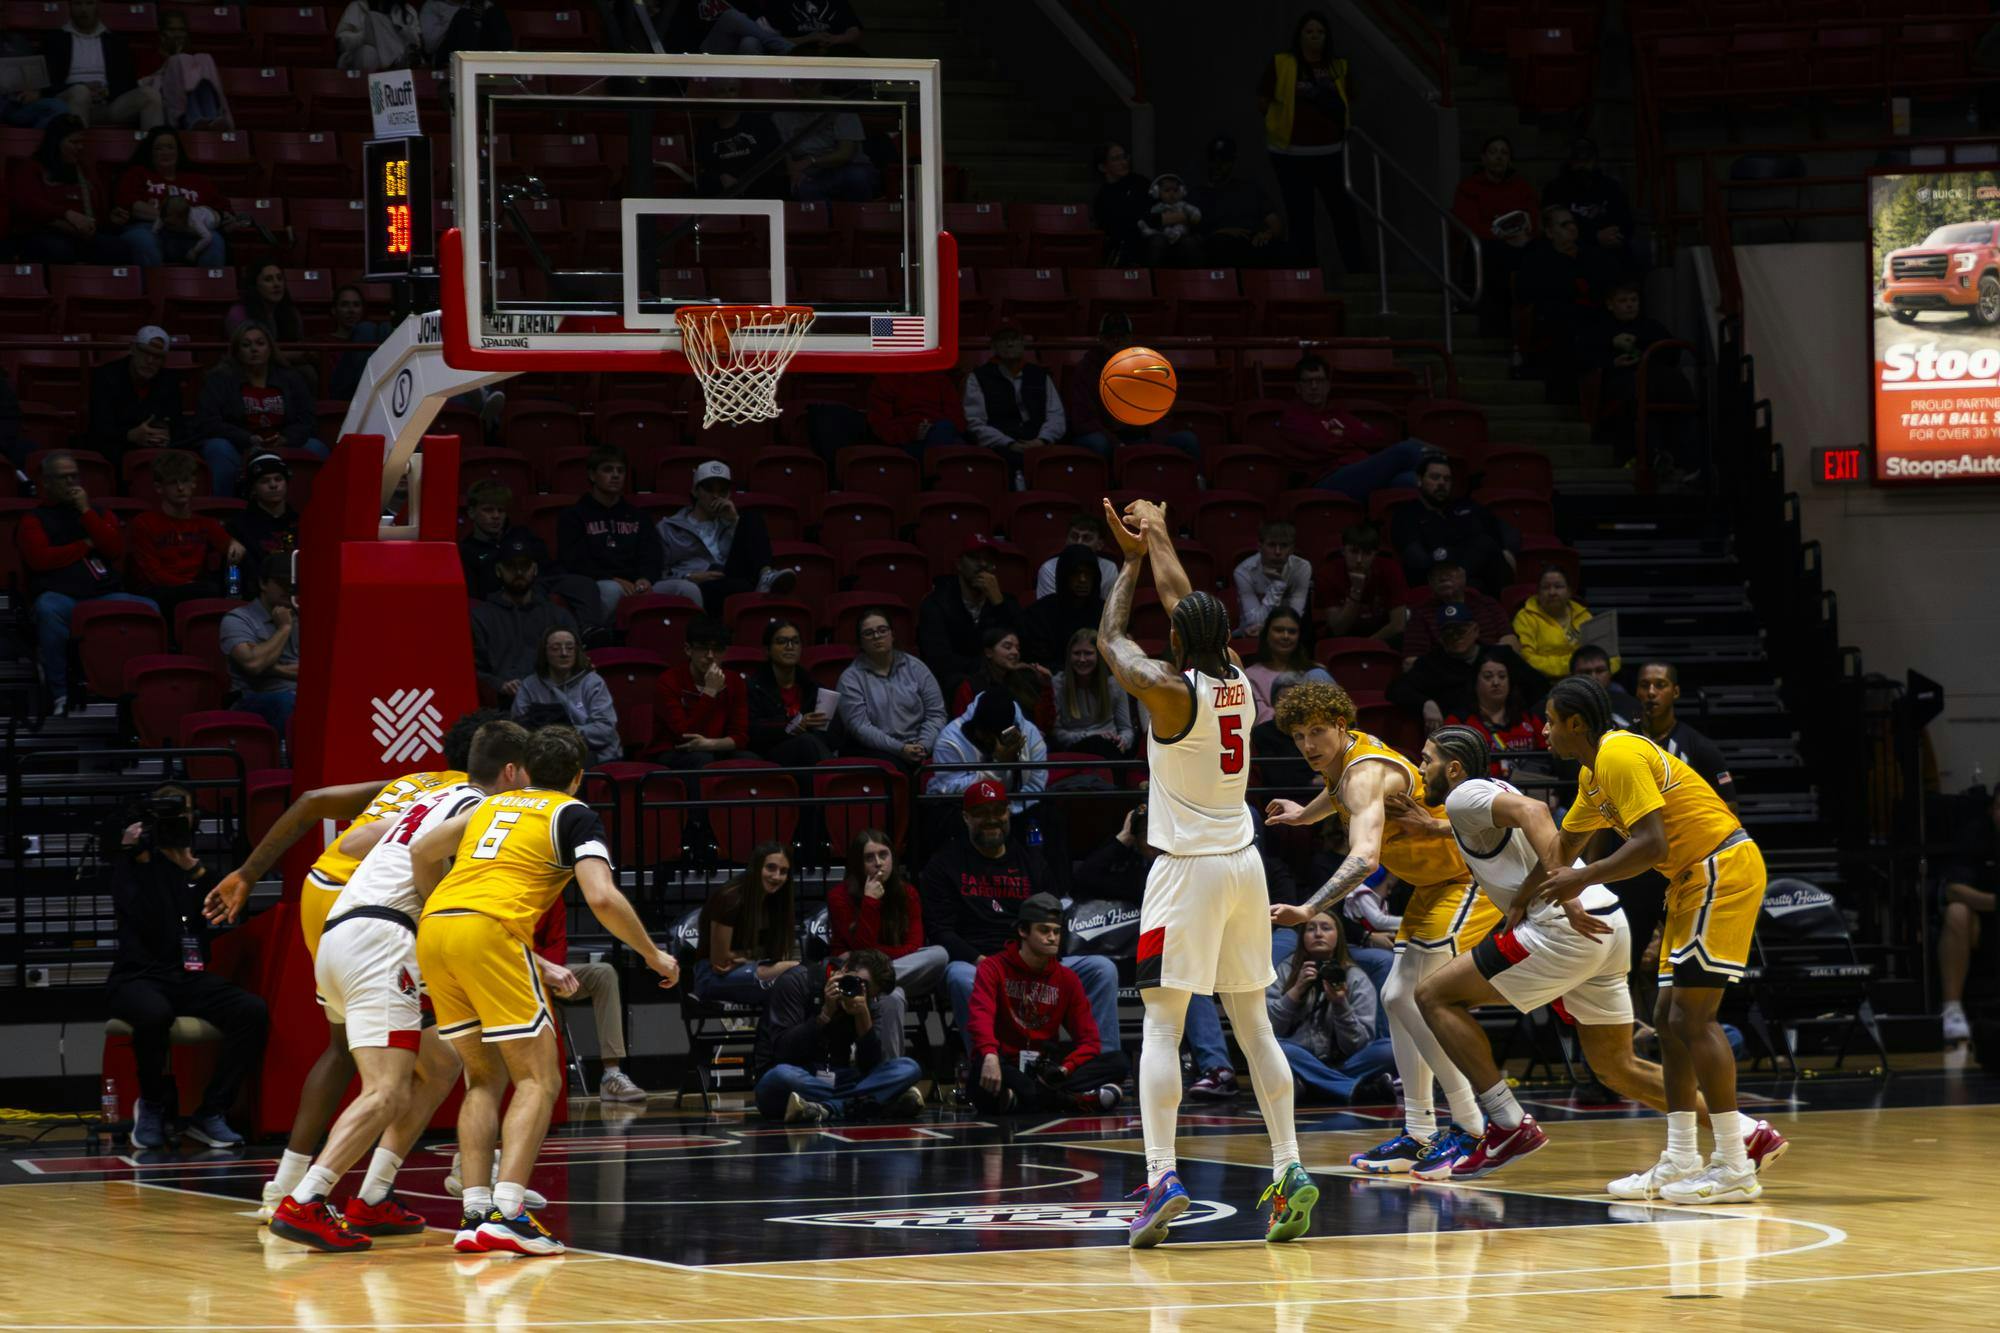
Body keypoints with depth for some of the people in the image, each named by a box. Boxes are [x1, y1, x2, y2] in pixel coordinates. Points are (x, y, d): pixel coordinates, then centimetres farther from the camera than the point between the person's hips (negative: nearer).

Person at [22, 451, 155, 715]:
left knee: (149, 609, -28)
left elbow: (116, 550, 8)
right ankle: (58, 695, -33)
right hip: (60, 595, -3)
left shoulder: (99, 513, 26)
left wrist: (86, 512, 4)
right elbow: (39, 559, -2)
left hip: (104, 594, 3)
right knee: (47, 608, -41)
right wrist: (85, 546, 6)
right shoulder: (34, 519, 16)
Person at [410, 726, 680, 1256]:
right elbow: (602, 898, -3)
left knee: (485, 1078, 17)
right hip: (491, 932, -6)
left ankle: (475, 1214, 7)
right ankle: (507, 1214, -16)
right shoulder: (574, 816, 10)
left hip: (433, 930, 6)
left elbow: (422, 851, 22)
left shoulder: (493, 805, 27)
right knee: (539, 1079, 0)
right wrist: (654, 955, 7)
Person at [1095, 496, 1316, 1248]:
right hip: (1243, 863, 6)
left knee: (1162, 1025, -7)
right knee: (1253, 1024, 10)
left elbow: (1112, 639, 5)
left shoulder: (1169, 691, -13)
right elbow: (1190, 607, 21)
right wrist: (1157, 542, 34)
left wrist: (1132, 562, 18)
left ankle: (1161, 1177, -20)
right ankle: (1289, 1171, 2)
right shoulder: (1237, 680, 3)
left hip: (1188, 869, -6)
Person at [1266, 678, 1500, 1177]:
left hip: (1470, 879, -11)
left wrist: (1309, 910, -51)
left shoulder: (1365, 773, -26)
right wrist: (1306, 813, 48)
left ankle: (1473, 1128, -17)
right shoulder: (1347, 750, 4)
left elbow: (1365, 856, -43)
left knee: (1414, 1001, -19)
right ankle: (1419, 1134, 11)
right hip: (1436, 886, 11)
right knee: (1398, 999, 9)